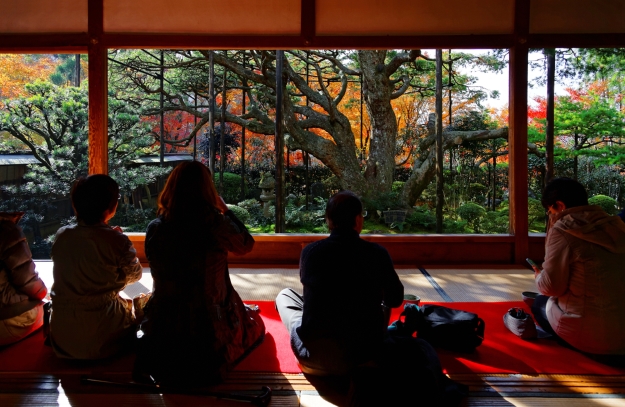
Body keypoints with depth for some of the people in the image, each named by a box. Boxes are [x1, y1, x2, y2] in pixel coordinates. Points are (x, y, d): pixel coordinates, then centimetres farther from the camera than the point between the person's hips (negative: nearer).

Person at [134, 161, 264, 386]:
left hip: (163, 333, 4)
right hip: (209, 330, -3)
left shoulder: (154, 229, -10)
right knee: (253, 321, 30)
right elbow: (246, 245, 3)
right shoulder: (217, 226, -19)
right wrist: (226, 210, 11)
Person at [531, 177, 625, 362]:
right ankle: (605, 351, 13)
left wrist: (539, 276, 8)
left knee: (539, 303, 21)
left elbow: (551, 286, -13)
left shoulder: (563, 230, -14)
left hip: (591, 335, -7)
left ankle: (592, 353, 7)